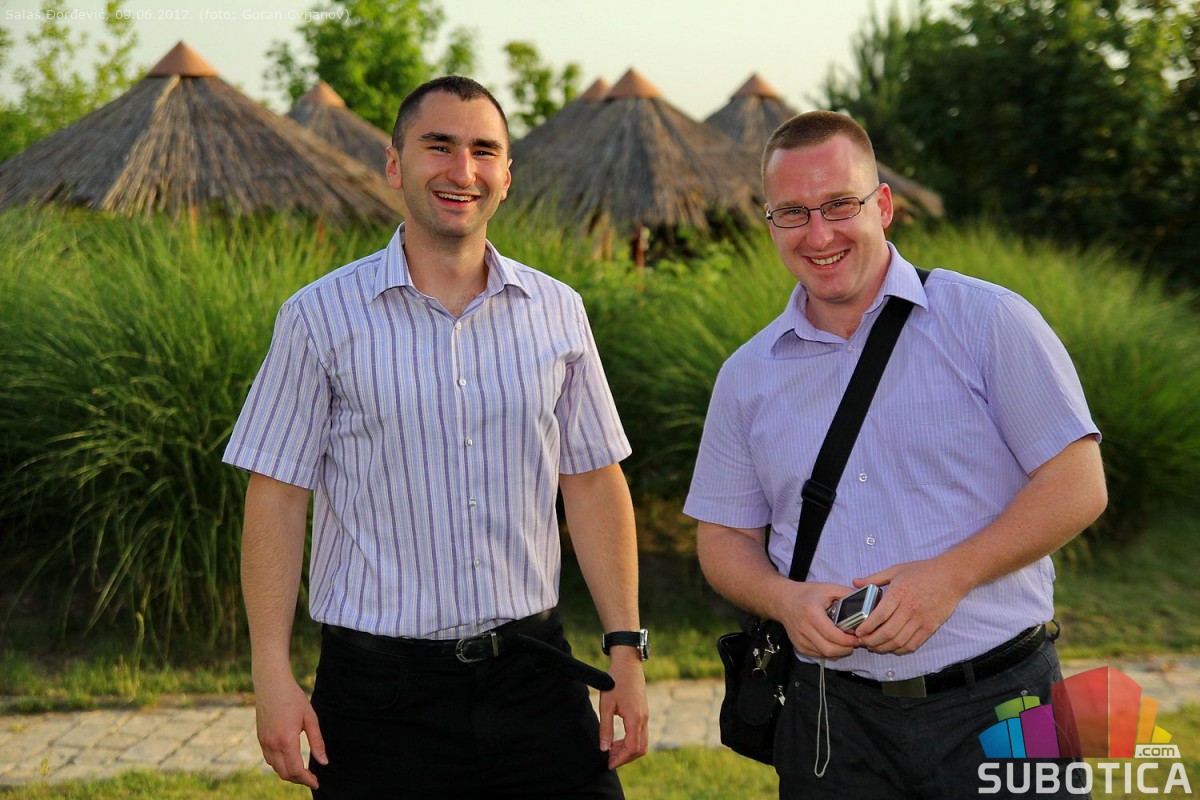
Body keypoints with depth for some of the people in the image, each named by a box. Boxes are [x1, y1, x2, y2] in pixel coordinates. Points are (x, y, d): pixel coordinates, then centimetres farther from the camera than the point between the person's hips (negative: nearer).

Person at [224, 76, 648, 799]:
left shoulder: (558, 311, 5)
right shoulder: (322, 317, -3)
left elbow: (593, 482, 9)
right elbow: (277, 498, -3)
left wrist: (627, 650, 5)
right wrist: (273, 676, -8)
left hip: (534, 677, 3)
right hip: (382, 688, -2)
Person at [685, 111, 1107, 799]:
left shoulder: (989, 321, -2)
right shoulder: (748, 375, 9)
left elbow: (1078, 488, -6)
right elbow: (725, 535, 13)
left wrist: (947, 576, -17)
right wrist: (787, 599, -8)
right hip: (832, 714, 3)